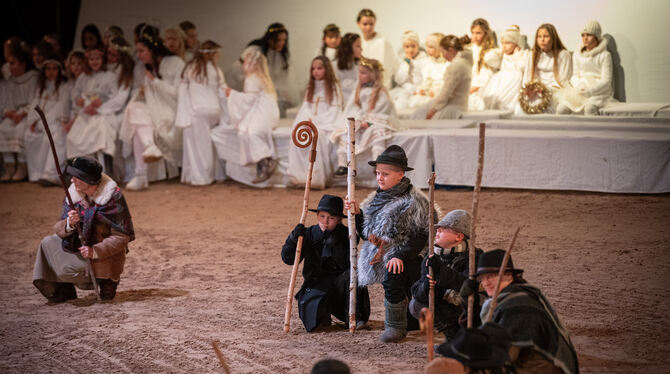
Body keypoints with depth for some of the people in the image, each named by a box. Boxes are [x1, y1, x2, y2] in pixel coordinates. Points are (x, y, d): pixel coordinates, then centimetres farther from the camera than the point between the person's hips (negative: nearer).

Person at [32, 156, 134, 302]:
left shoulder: (113, 197, -21)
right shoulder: (74, 194, -3)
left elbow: (122, 237, -20)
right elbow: (59, 228, -1)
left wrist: (95, 251, -29)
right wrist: (69, 224, -26)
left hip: (104, 256, -7)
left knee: (66, 269, -22)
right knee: (48, 243, -3)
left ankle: (106, 280, 2)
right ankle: (61, 290, 7)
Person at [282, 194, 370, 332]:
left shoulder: (345, 235, -4)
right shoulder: (309, 234, 1)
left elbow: (347, 265, -16)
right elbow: (288, 259, -3)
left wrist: (335, 244, -28)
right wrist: (294, 238, -19)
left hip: (339, 283, 0)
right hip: (316, 285, 0)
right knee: (311, 307, -30)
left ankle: (353, 316, -15)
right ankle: (323, 313, 9)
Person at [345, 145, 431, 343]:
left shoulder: (413, 201, -9)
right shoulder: (376, 199, 12)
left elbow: (420, 236, -15)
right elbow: (366, 234, 15)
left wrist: (400, 256, -26)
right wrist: (357, 213, -1)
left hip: (408, 260, -6)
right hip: (380, 258, 6)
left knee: (393, 274, -33)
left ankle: (396, 326, -19)